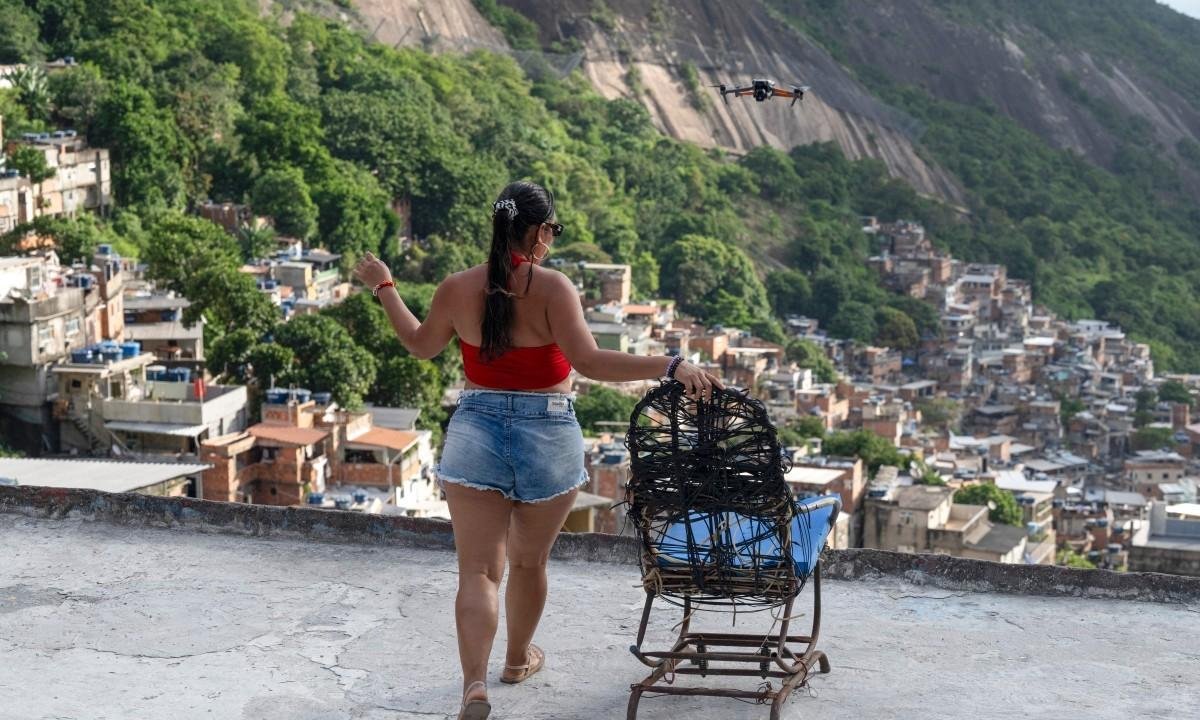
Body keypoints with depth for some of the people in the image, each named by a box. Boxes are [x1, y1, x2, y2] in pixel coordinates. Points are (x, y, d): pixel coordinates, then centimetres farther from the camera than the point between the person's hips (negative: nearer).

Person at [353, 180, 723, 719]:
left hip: (475, 435, 2)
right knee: (529, 562, 20)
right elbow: (589, 361, -24)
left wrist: (384, 288, 30)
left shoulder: (458, 288, -1)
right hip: (547, 438, -2)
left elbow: (420, 345, 17)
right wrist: (672, 366, -26)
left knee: (478, 570, 1)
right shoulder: (552, 287, -14)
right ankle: (518, 659, 40)